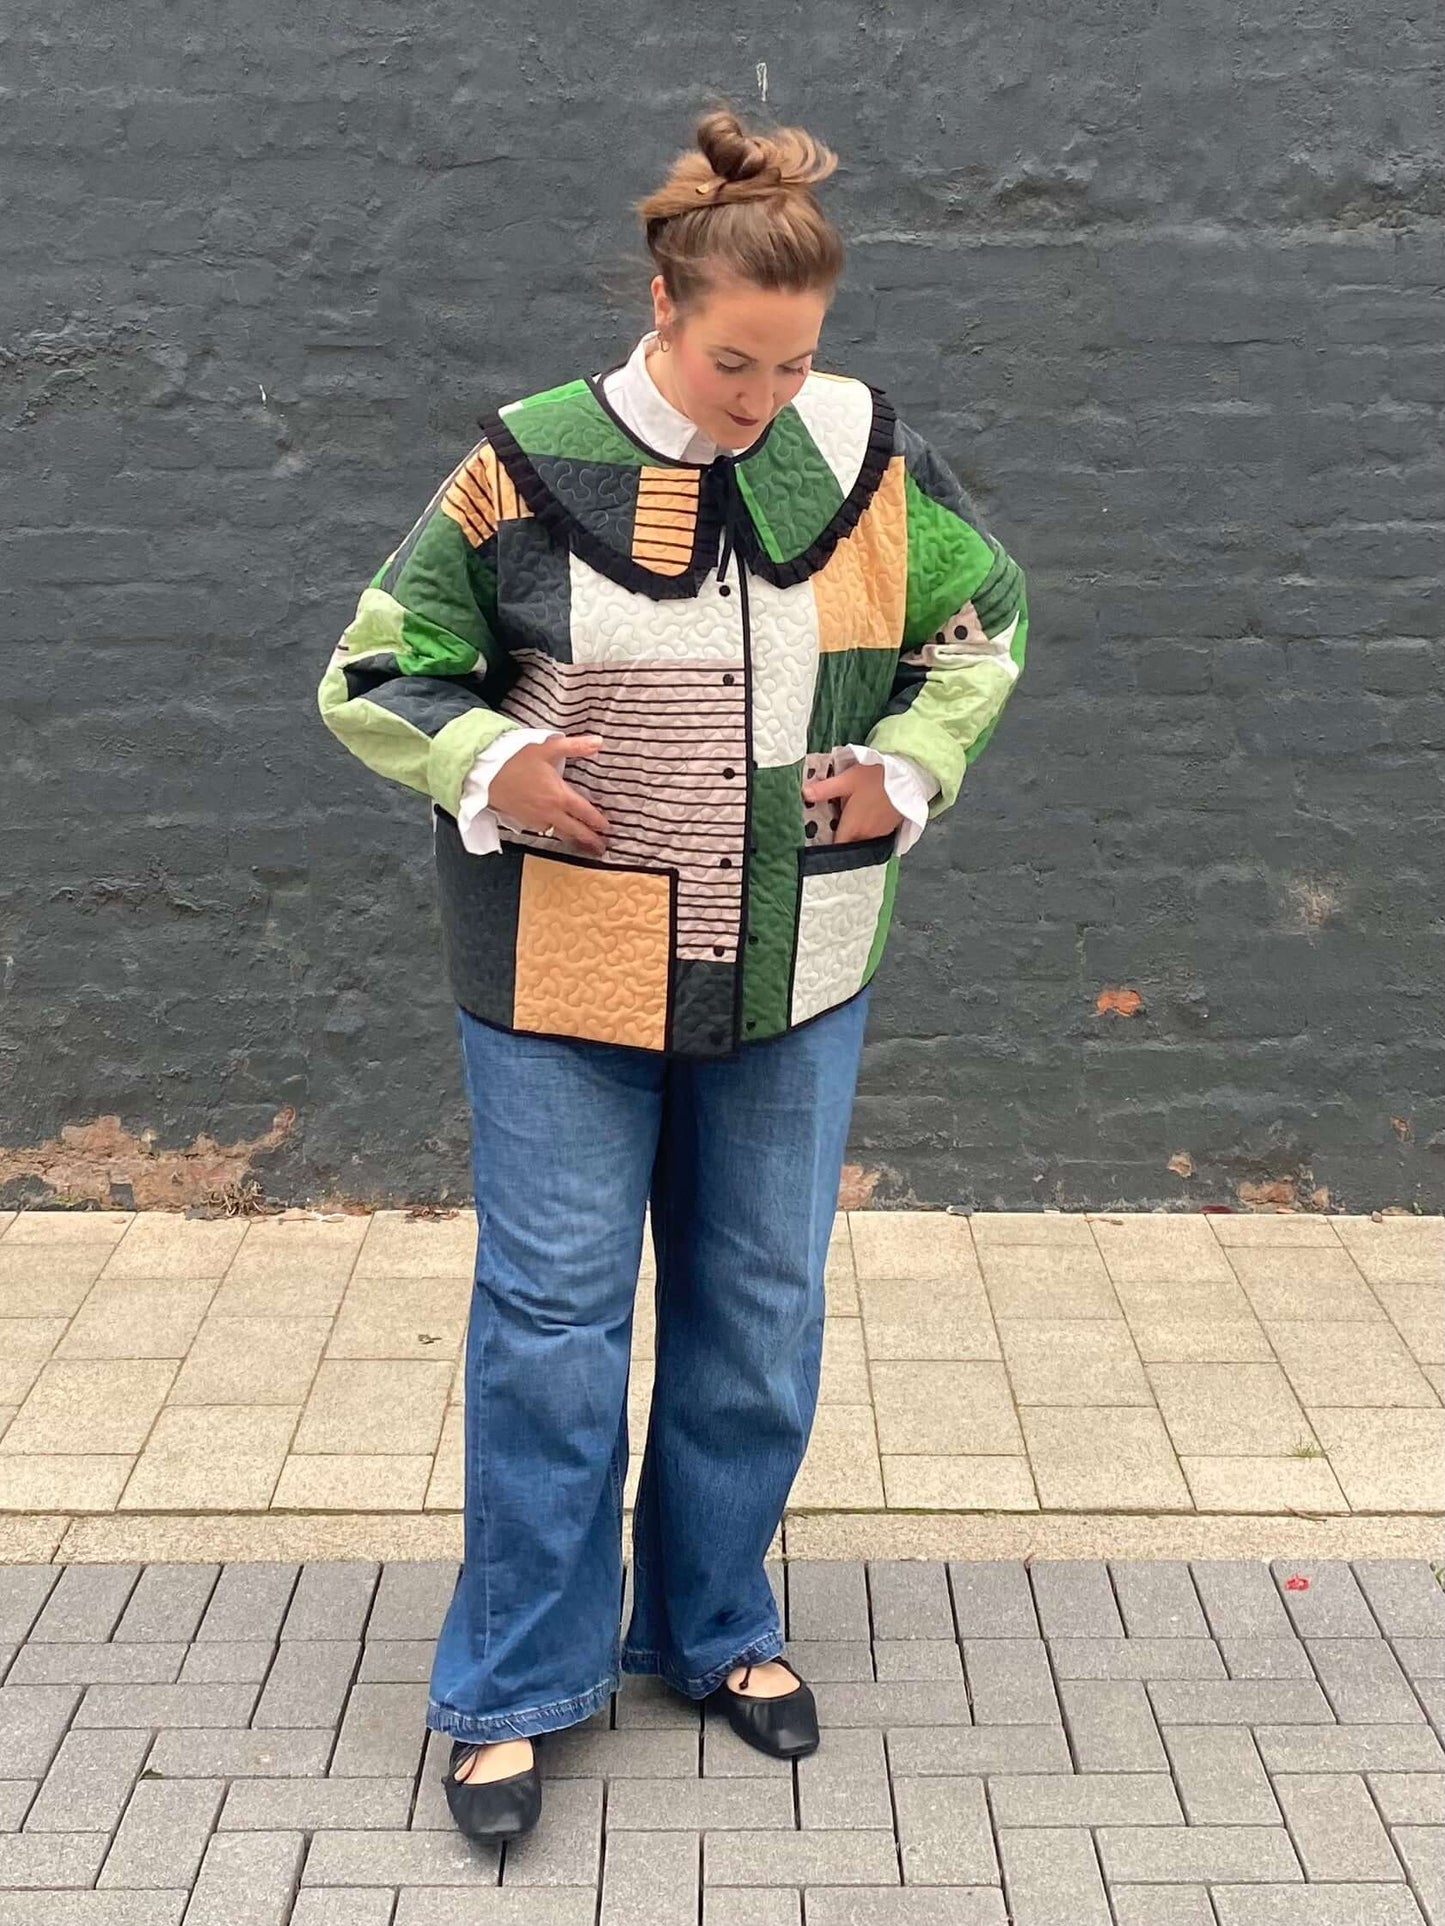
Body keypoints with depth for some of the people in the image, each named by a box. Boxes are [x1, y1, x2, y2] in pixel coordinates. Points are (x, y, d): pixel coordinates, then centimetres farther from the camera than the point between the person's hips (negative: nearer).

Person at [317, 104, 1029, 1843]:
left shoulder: (865, 455, -3)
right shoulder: (530, 469, -10)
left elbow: (981, 621, 13)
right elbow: (370, 679, -1)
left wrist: (910, 764, -3)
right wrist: (485, 766, -20)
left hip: (793, 977, 3)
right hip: (566, 978, -3)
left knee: (759, 1309, 12)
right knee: (551, 1315, 1)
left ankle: (714, 1628, 33)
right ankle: (514, 1686, 17)